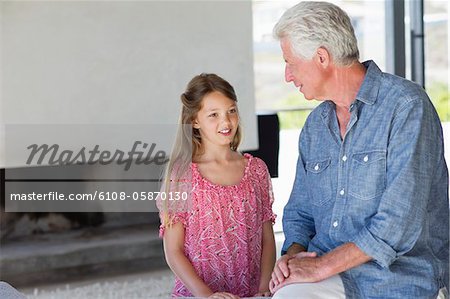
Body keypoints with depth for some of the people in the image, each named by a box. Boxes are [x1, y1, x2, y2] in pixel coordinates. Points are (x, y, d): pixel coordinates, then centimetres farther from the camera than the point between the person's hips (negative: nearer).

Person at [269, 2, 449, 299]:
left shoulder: (406, 106, -11)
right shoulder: (315, 125, 13)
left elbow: (400, 221, -19)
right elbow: (300, 212, 19)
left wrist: (322, 266, -18)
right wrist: (293, 256, -2)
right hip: (327, 274, 6)